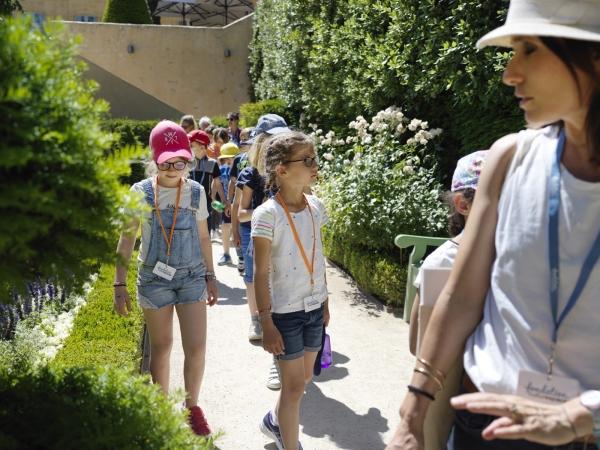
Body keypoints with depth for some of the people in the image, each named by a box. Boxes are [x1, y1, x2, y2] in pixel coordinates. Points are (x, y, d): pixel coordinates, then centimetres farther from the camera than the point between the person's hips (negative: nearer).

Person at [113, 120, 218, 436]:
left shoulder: (196, 192, 0)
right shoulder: (140, 192, -6)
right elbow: (126, 240, -2)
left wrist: (210, 277, 11)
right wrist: (120, 285, -4)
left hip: (192, 276, 1)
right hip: (154, 279, -1)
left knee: (196, 348, -2)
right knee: (161, 348, 11)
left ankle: (192, 406, 23)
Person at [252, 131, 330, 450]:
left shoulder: (316, 207, 0)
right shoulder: (267, 214, -18)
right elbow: (261, 274, -15)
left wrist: (325, 301, 14)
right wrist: (266, 323, -14)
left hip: (314, 308, 6)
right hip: (285, 312, -6)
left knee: (304, 377, 20)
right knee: (295, 385, 5)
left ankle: (275, 421, 47)